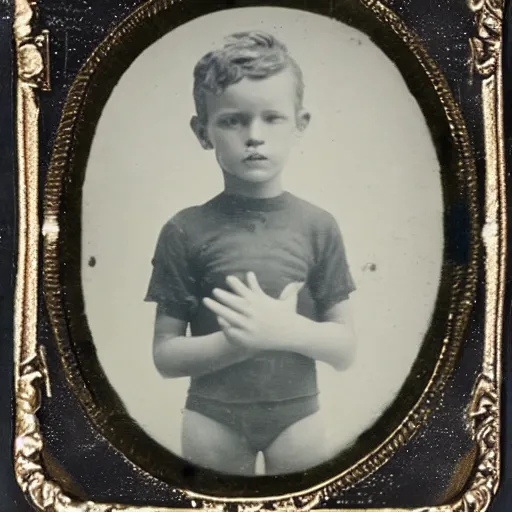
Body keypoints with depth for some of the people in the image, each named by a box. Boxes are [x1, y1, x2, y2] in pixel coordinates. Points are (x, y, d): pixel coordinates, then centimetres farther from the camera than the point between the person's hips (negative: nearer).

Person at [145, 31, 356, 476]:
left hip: (297, 414, 1)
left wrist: (289, 331, -21)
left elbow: (345, 350, -1)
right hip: (212, 416, -1)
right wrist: (239, 340, -22)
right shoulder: (185, 231, -7)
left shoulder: (318, 226, -4)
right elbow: (165, 356, -4)